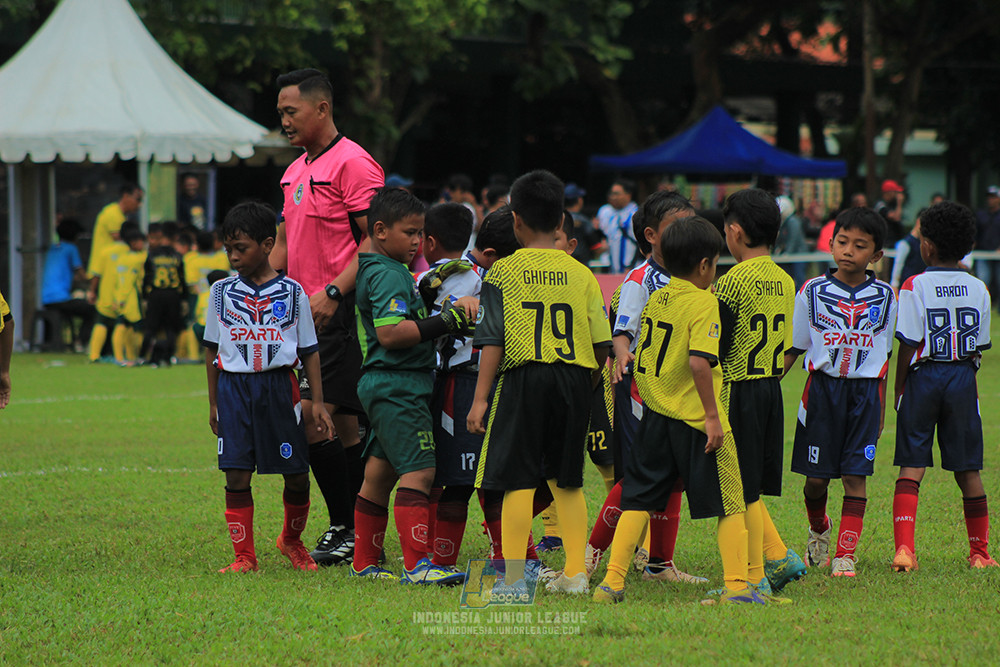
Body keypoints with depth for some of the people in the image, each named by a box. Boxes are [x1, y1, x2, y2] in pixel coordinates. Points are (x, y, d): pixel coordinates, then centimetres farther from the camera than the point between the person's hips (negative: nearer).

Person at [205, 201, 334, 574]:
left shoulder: (292, 293, 2)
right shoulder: (222, 292, 6)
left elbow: (309, 351, 6)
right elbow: (212, 349, 14)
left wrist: (317, 402, 2)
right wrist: (214, 403, 12)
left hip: (278, 386, -1)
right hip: (234, 387, 1)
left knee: (297, 474, 2)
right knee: (236, 474, -6)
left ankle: (292, 540, 27)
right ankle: (244, 556, 0)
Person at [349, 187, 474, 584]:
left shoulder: (373, 271, 18)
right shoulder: (388, 275, -14)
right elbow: (390, 333, -25)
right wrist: (443, 323, -23)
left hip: (383, 387, 11)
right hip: (398, 386, -11)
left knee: (380, 473, 14)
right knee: (419, 472, -14)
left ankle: (364, 563, 21)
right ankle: (417, 565, -20)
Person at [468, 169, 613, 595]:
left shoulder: (503, 272, -2)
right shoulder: (580, 273, 5)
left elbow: (492, 341, -6)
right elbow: (602, 344, 4)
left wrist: (481, 398, -4)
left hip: (524, 378, -3)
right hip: (575, 378, 3)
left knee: (518, 480, 0)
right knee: (567, 481, 13)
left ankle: (513, 577, -3)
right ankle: (575, 572, 12)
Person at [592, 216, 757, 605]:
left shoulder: (656, 299, 8)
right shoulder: (704, 303, -13)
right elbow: (699, 362, -24)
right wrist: (712, 416, -21)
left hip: (655, 414, 6)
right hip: (694, 420, -6)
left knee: (638, 500, 10)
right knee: (730, 503, 3)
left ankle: (612, 582, 4)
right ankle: (736, 585, 0)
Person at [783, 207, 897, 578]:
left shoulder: (884, 297, 3)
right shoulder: (812, 291, 0)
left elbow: (884, 355, 11)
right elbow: (793, 349, 6)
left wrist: (881, 407, 13)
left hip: (865, 392, 0)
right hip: (822, 388, 0)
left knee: (855, 475, -6)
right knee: (816, 476, 4)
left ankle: (845, 554, -4)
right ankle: (818, 529, 35)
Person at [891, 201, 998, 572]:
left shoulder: (916, 287, -8)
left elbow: (908, 345, -8)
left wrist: (899, 389, 2)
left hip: (924, 375, -3)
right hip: (963, 379, 3)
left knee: (911, 468, -1)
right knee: (968, 470, 11)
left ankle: (904, 547, -15)